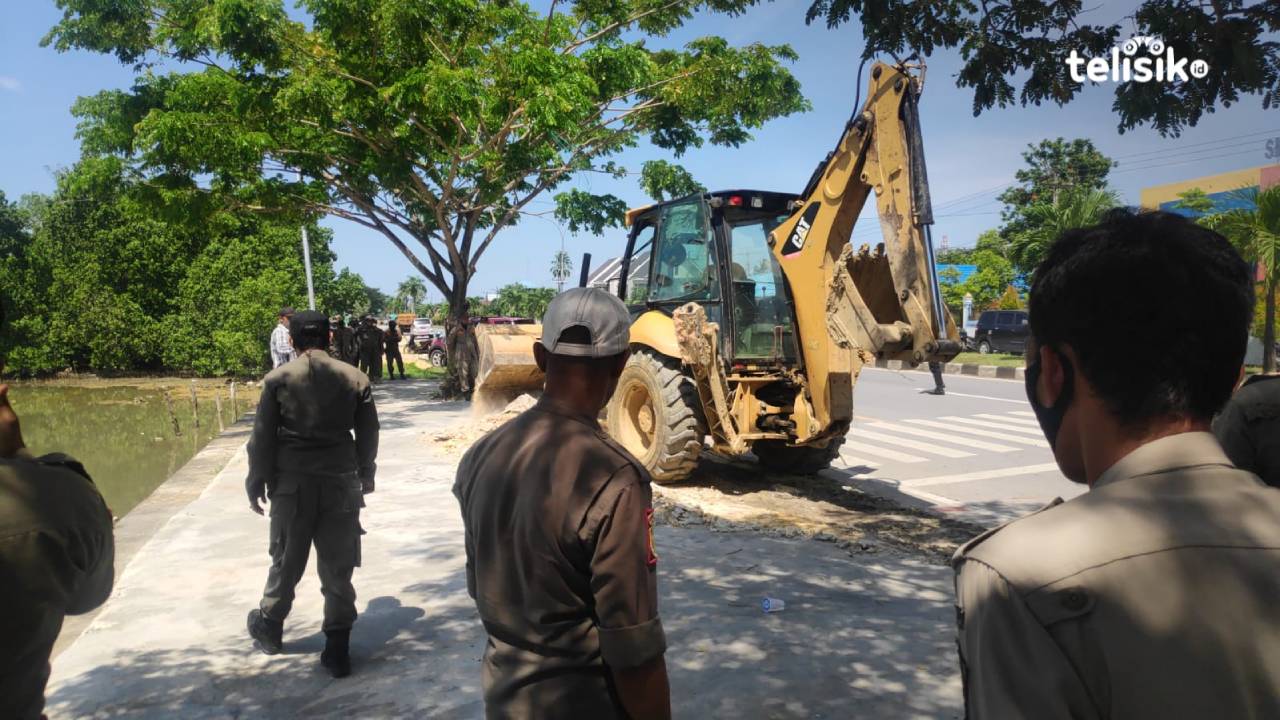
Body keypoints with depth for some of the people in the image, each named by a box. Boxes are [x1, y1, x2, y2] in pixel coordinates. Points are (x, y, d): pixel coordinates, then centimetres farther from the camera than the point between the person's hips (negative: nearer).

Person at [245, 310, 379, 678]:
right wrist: (365, 478, 17)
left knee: (286, 561, 17)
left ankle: (269, 627, 37)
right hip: (341, 483, 1)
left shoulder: (278, 379, -5)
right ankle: (337, 649, 10)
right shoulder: (355, 378, 0)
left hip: (291, 483, -1)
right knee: (338, 568, 7)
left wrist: (256, 483, 7)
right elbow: (368, 436, 5)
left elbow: (262, 437, -4)